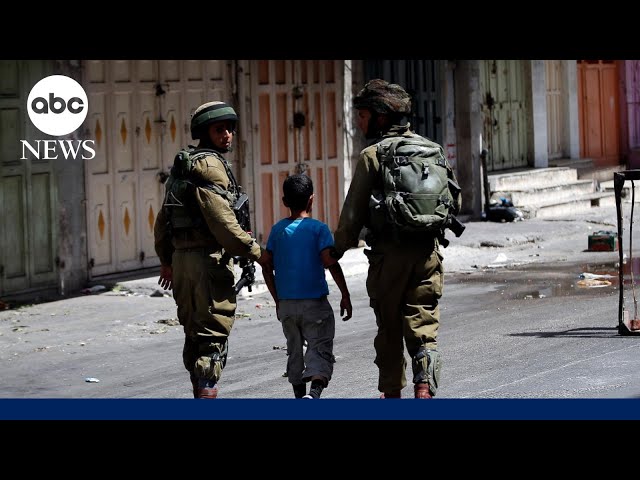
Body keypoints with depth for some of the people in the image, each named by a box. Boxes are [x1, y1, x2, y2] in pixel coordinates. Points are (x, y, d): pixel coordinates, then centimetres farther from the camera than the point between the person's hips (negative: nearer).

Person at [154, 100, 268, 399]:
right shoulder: (209, 164, -11)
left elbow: (163, 218, 24)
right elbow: (221, 219, -20)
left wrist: (166, 259, 30)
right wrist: (254, 251, -14)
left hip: (181, 258, 10)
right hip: (209, 258, -10)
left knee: (195, 335, 16)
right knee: (213, 335, -9)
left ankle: (199, 391, 23)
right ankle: (207, 393, -15)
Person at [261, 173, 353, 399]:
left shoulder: (277, 230, 6)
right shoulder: (318, 228, -6)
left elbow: (267, 268, 6)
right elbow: (330, 262, -15)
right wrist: (345, 295, -7)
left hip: (286, 304, 4)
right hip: (314, 303, -4)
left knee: (295, 352, 17)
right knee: (320, 351, -7)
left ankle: (300, 395, 20)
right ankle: (314, 394, -29)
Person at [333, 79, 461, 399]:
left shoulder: (372, 155, -6)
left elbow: (353, 211, -7)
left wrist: (337, 249, 3)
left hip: (389, 253, -4)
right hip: (428, 251, 4)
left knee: (388, 328, 9)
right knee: (423, 325, 3)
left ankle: (392, 392, 17)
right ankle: (425, 385, -14)